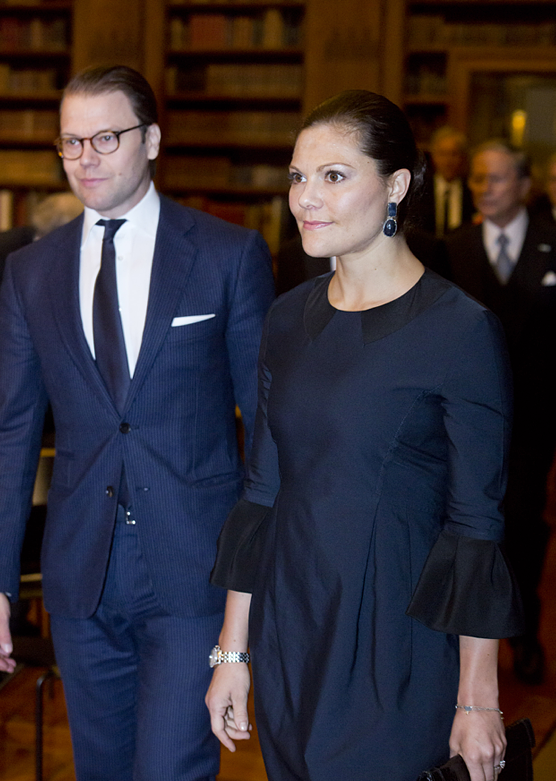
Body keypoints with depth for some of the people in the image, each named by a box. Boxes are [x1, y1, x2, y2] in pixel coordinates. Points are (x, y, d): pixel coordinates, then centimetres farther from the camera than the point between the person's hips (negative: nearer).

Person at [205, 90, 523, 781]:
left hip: (396, 648, -5)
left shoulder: (461, 331, -12)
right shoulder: (289, 319, 5)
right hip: (288, 634, 5)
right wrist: (233, 650, 8)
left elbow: (477, 523, -11)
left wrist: (478, 701, -10)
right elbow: (262, 489, 9)